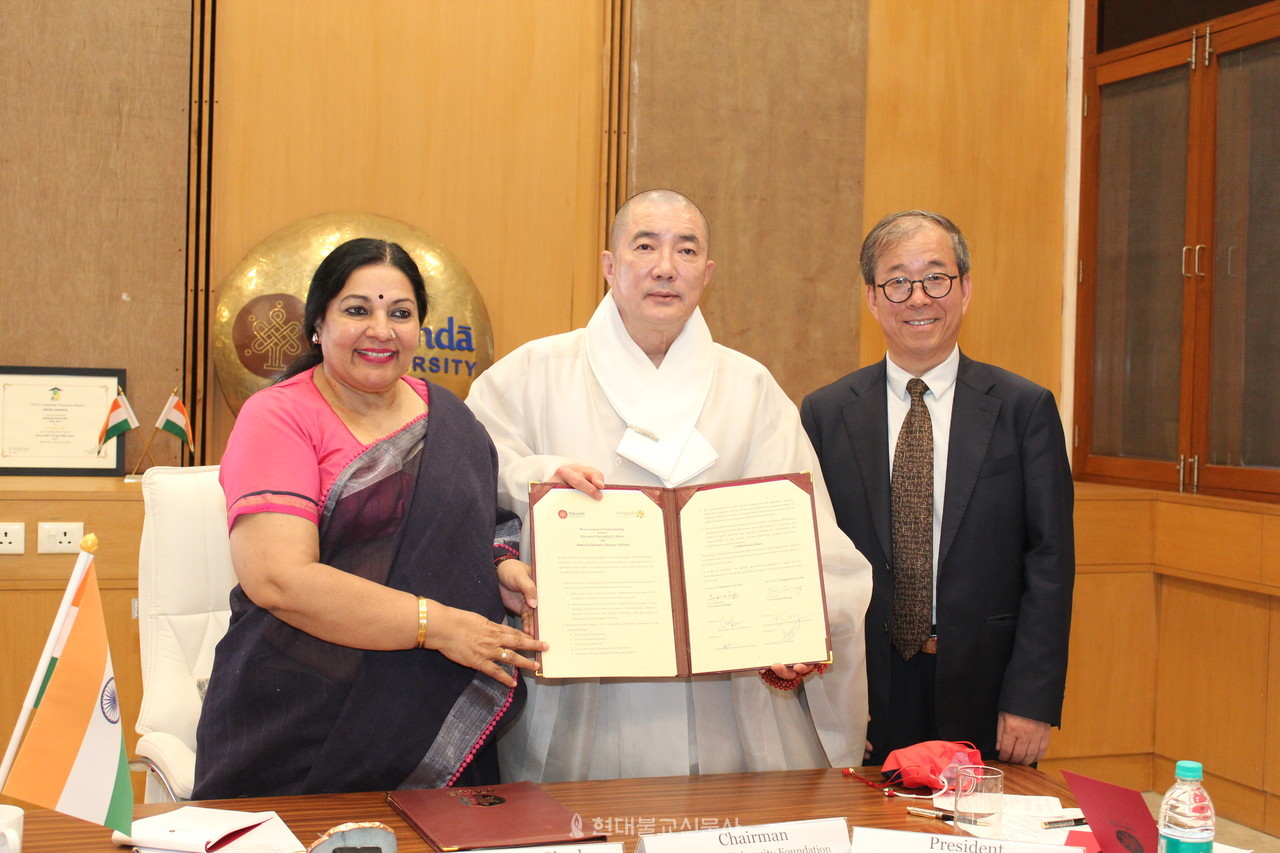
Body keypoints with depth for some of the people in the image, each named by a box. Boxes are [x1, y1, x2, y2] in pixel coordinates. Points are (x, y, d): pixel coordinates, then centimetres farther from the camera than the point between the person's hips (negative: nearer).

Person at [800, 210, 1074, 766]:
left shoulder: (1025, 408, 0)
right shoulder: (825, 413, 4)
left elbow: (1050, 559, -2)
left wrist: (1032, 700, -9)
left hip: (983, 699, 0)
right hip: (864, 699, 1)